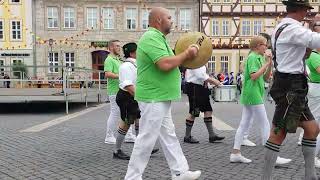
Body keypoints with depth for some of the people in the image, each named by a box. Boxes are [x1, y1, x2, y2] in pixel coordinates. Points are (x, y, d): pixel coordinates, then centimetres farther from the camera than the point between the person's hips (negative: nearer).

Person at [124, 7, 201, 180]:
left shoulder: (156, 37, 17)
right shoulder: (152, 37, -17)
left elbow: (167, 63, 19)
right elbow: (165, 64, -28)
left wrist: (184, 56, 6)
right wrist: (186, 54, -14)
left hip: (160, 98, 11)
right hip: (154, 98, -11)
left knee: (168, 136, 15)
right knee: (147, 139, -2)